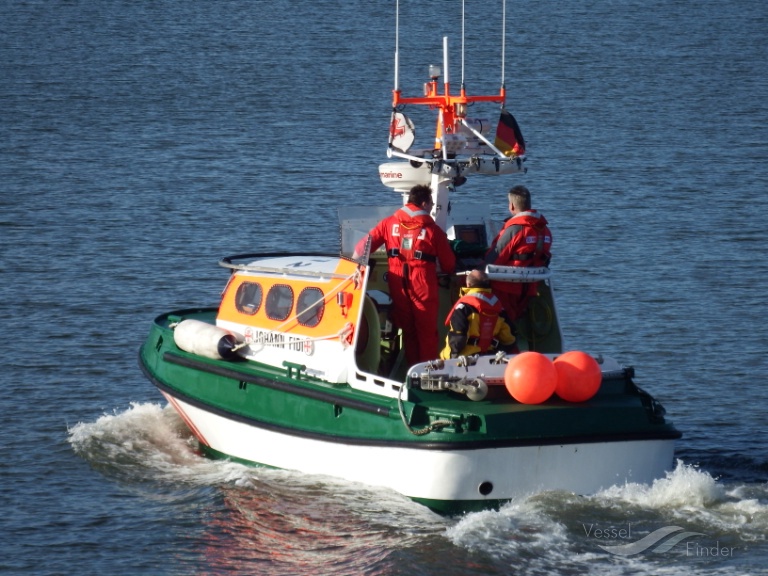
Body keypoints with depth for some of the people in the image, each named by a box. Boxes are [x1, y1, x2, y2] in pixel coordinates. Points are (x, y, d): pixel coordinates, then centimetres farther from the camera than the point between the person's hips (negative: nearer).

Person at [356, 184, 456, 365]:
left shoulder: (389, 223, 4)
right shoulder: (432, 229, -3)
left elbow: (365, 245, 3)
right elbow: (448, 264, 2)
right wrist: (449, 271, 24)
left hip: (398, 285, 4)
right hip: (423, 285, -4)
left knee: (407, 329, 16)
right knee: (427, 330, 5)